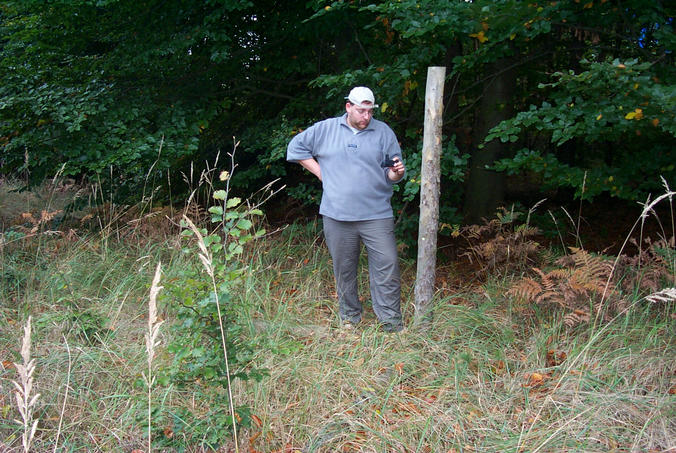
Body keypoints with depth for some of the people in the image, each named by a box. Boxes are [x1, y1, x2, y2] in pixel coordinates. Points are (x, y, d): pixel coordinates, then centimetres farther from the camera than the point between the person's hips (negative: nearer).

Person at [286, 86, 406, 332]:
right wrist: (320, 172, 5)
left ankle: (391, 319, 8)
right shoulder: (325, 129, 5)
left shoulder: (384, 132, 5)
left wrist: (396, 172, -16)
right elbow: (296, 148, 12)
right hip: (337, 216, 1)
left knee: (387, 266, -4)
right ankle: (349, 315, 28)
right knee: (344, 268, 11)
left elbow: (393, 173, 8)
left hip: (377, 215, 0)